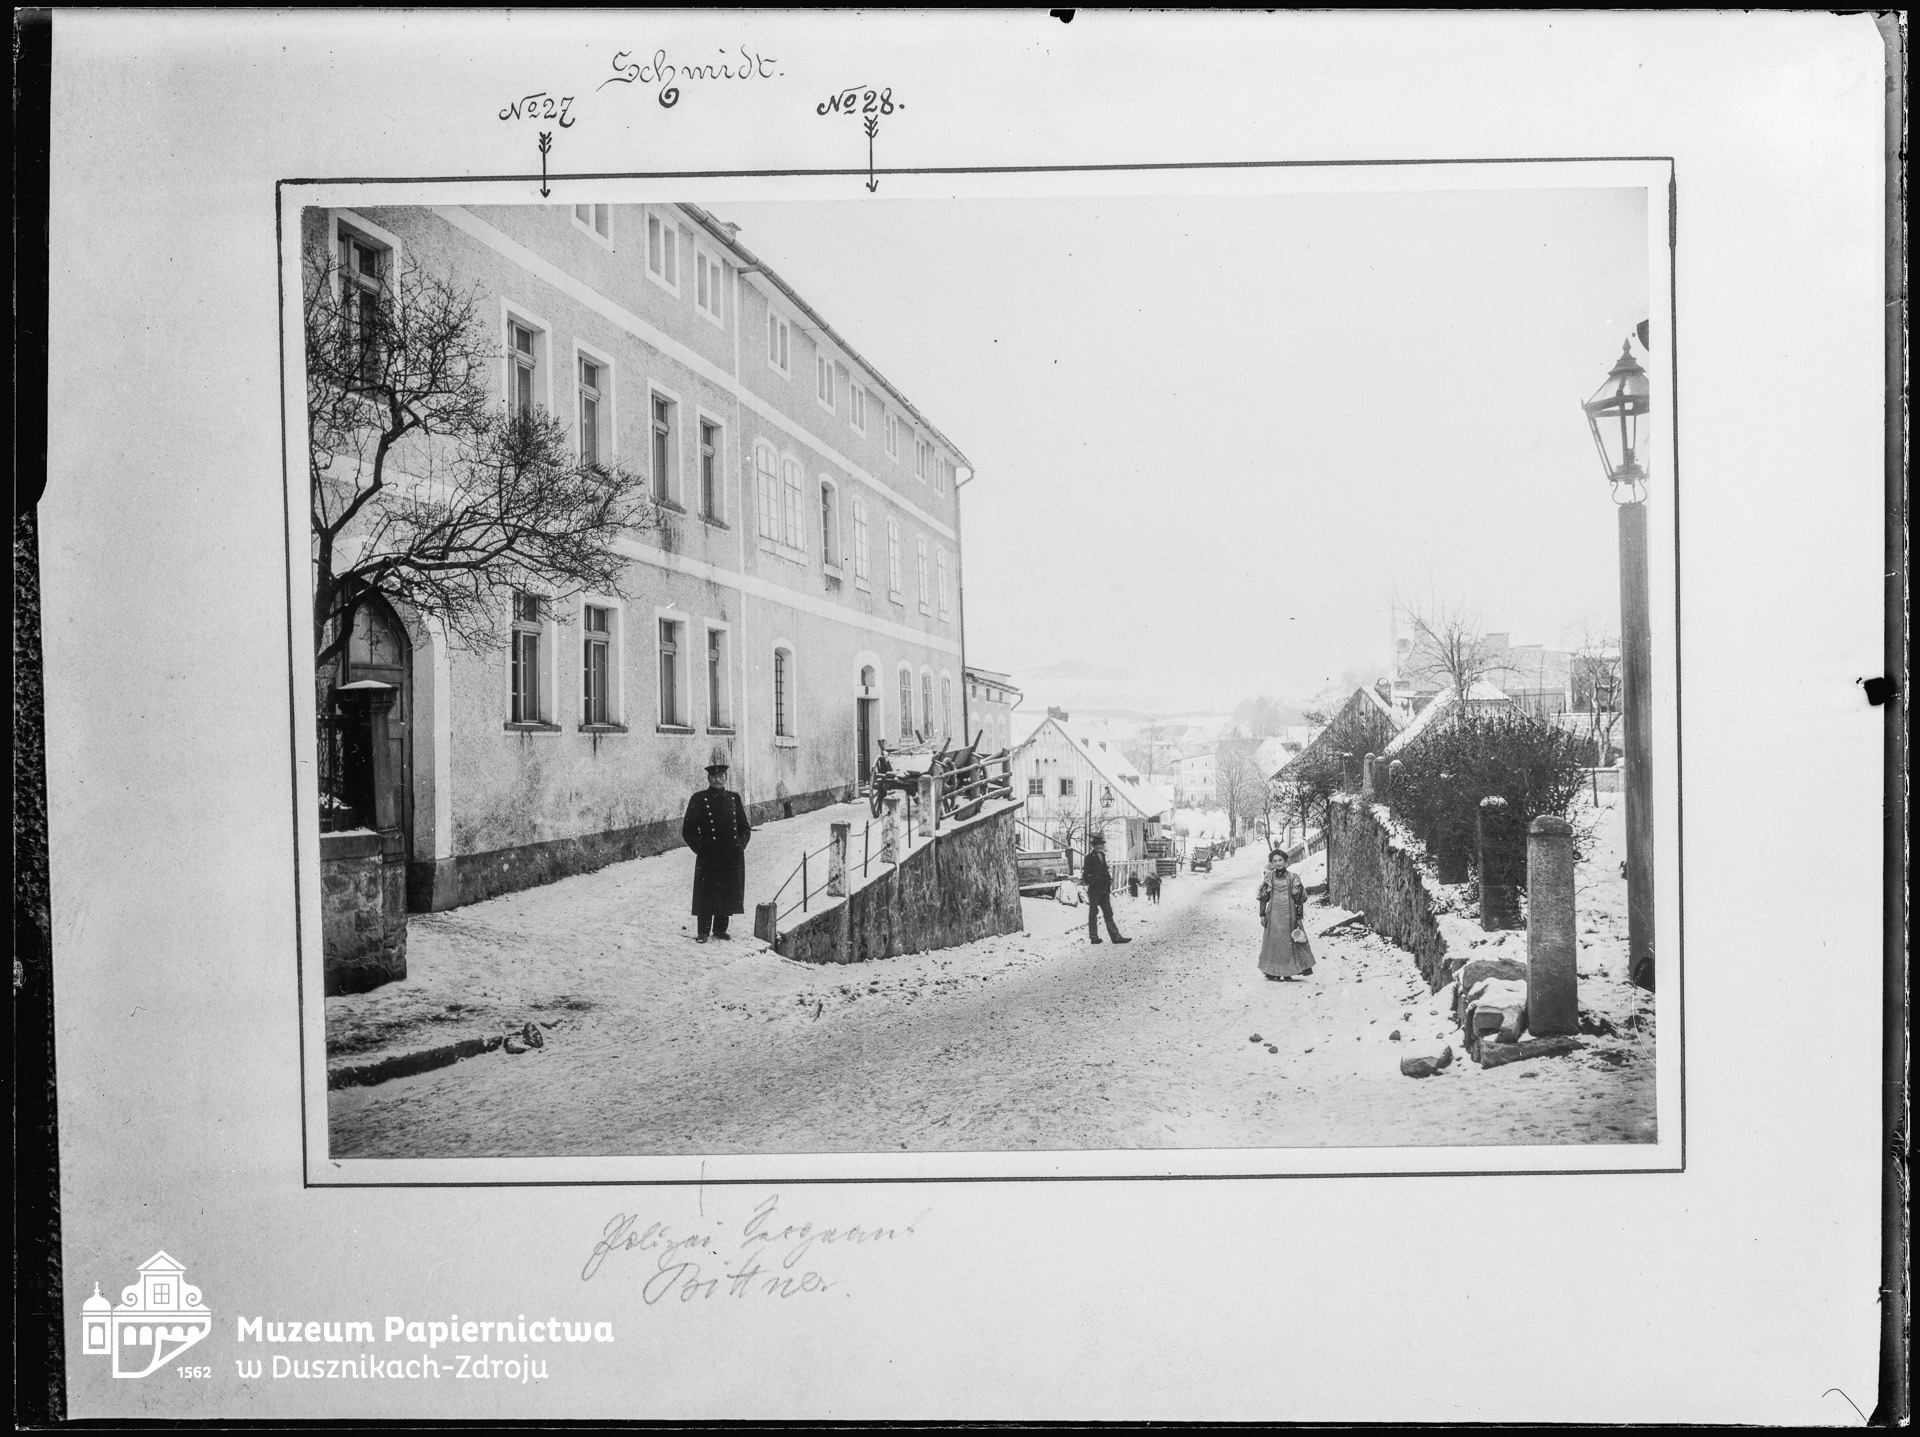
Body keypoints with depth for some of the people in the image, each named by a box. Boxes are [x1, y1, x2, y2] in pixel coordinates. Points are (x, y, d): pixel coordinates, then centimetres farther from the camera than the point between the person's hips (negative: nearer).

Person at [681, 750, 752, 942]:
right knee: (706, 895, 0)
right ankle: (703, 932, 12)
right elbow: (688, 831, -1)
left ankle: (720, 930, 22)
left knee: (729, 894, 8)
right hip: (708, 858, -4)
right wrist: (701, 849, -9)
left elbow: (744, 827, 16)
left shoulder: (733, 798, 9)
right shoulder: (699, 799, -2)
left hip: (733, 856, 4)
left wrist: (740, 844, 2)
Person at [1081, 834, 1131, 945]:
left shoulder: (1102, 855, 15)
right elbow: (1085, 874, -11)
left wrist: (1109, 881, 14)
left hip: (1104, 890, 7)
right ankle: (1094, 937, 8)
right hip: (1094, 890, -7)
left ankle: (1116, 937, 3)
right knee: (1093, 913, 2)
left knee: (1108, 913, 5)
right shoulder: (1089, 857, -8)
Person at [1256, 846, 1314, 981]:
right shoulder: (1269, 878, 2)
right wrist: (1262, 915, 1)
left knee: (1290, 943, -2)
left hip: (1289, 914, -1)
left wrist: (1299, 918, -3)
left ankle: (1287, 973, 5)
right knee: (1274, 943, 0)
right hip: (1273, 915, 1)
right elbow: (1263, 898, 6)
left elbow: (1299, 899, 0)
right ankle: (1274, 973, 6)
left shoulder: (1293, 877, -2)